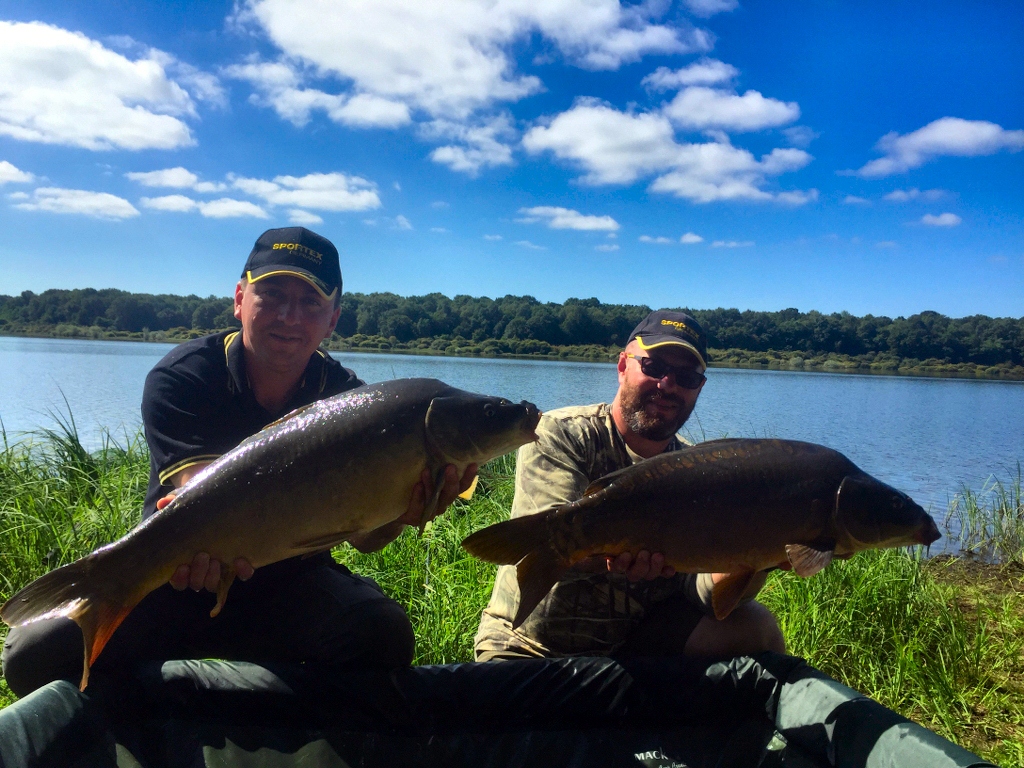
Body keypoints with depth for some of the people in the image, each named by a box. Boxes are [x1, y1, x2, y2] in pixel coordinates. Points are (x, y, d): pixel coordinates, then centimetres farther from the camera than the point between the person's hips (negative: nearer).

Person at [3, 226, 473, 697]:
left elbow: (361, 534, -20)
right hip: (177, 577, 0)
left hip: (292, 585, 1)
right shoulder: (179, 379, -14)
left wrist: (404, 509, -45)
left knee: (385, 634, -28)